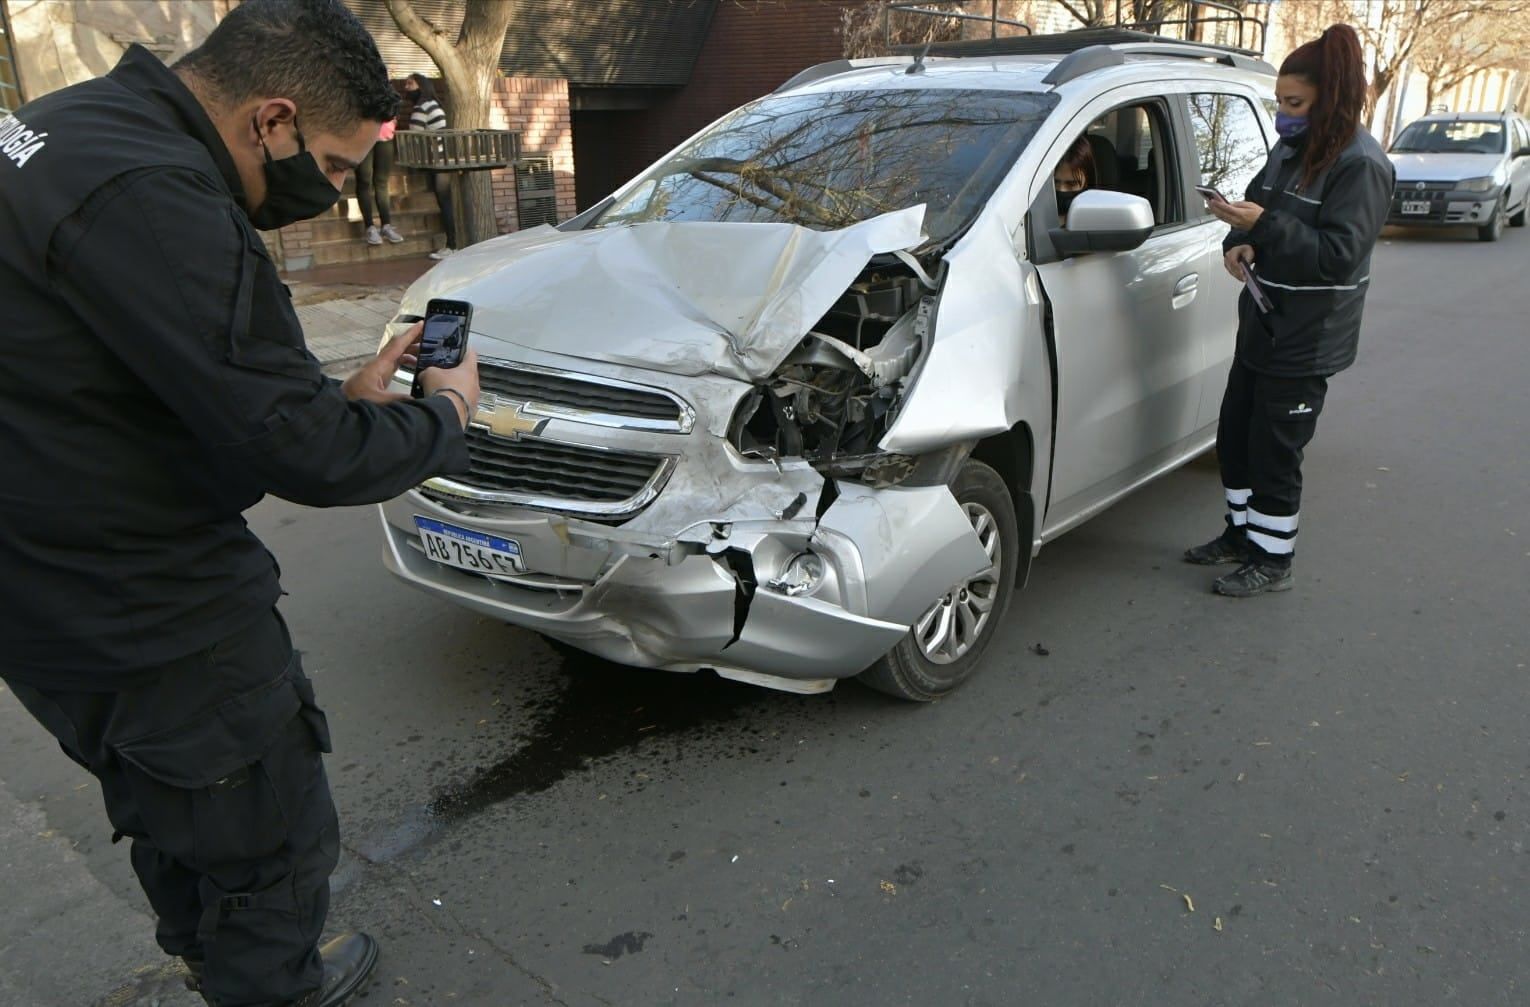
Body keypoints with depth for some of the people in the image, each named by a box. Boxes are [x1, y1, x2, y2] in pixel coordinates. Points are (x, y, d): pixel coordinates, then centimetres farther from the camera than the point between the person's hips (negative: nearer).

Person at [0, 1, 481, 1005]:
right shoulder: (151, 199, -28)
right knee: (272, 845, 10)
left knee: (178, 825, 30)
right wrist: (446, 414, -10)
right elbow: (300, 451, -27)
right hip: (150, 621, -11)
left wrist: (343, 396, 5)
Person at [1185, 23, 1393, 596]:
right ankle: (1242, 533, 33)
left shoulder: (1360, 164, -15)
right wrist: (1240, 243, -8)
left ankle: (1272, 561, 14)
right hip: (1263, 323, 8)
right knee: (1235, 436, 16)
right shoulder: (1291, 148, 8)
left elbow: (1339, 255, -21)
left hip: (1307, 338, -8)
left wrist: (1264, 225, -29)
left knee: (1274, 452, -1)